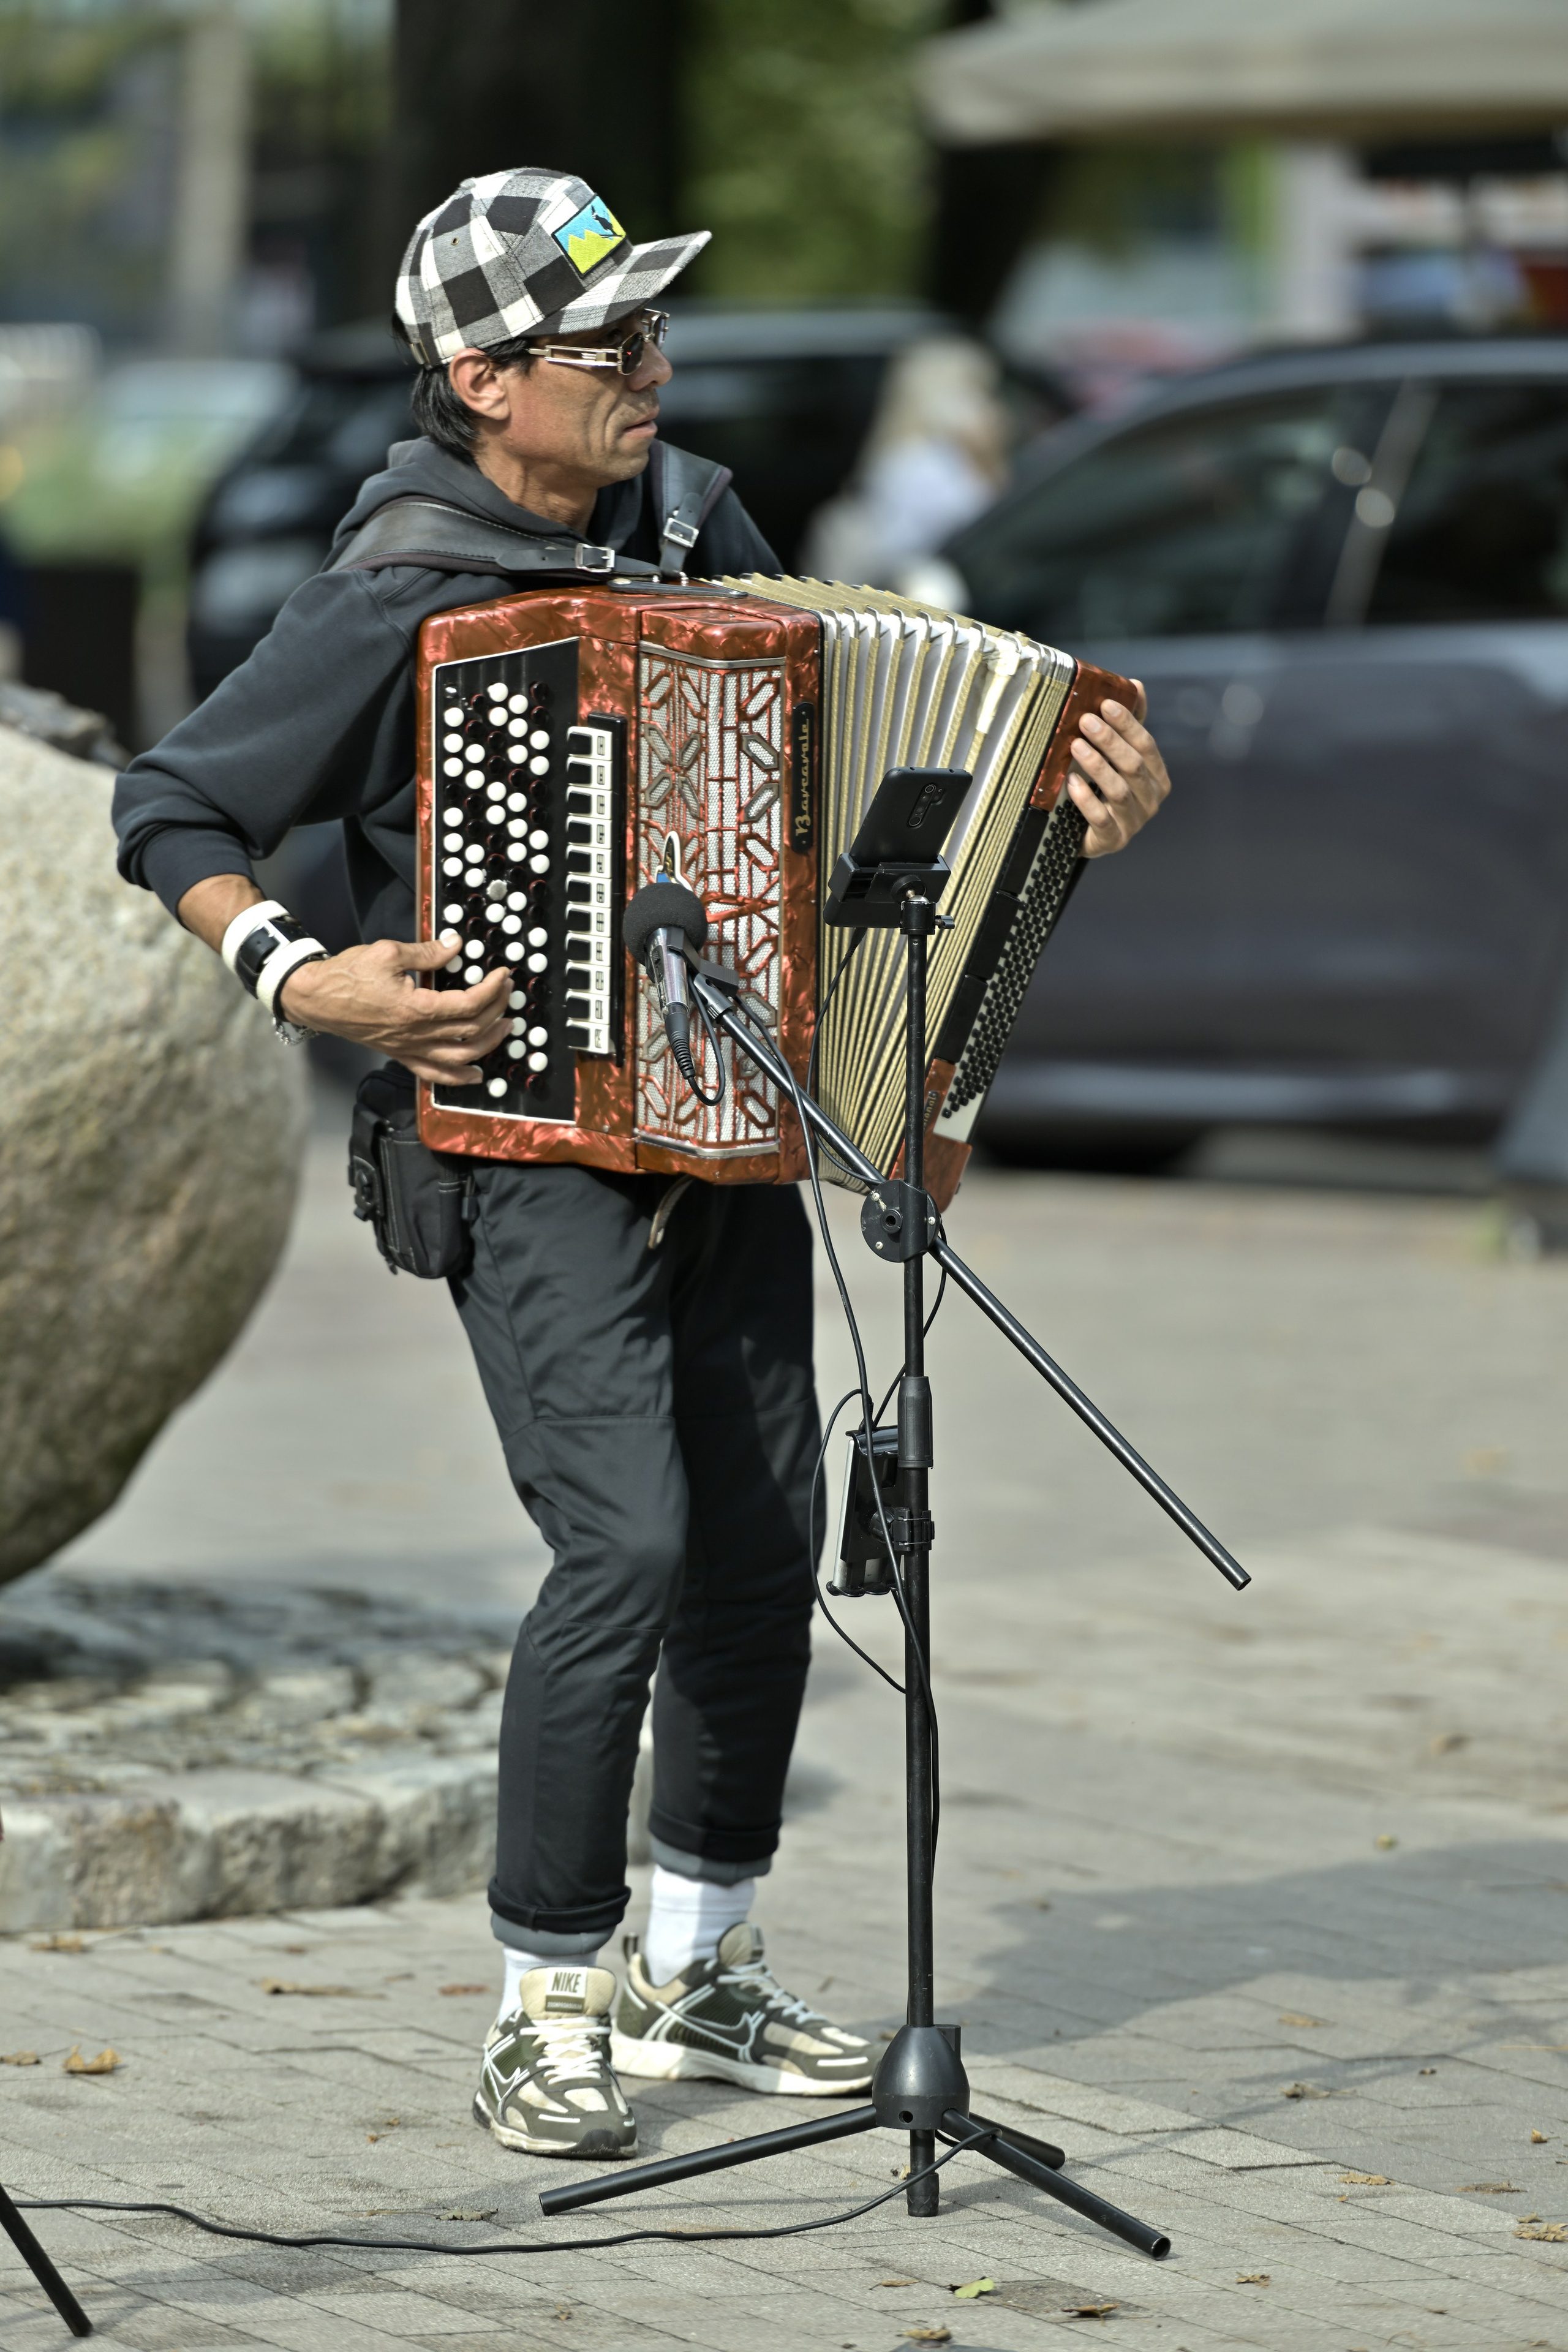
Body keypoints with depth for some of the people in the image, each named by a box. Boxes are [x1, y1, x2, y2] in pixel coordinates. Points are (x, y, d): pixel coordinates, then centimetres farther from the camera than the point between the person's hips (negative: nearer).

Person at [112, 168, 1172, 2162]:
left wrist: (1073, 768, 4)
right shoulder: (397, 602, -13)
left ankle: (702, 1973, 25)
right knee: (631, 1545, -17)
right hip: (523, 1137, -7)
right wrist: (305, 981, -21)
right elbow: (168, 813, -7)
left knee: (766, 1547, 8)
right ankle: (548, 2012, -4)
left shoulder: (692, 524, 7)